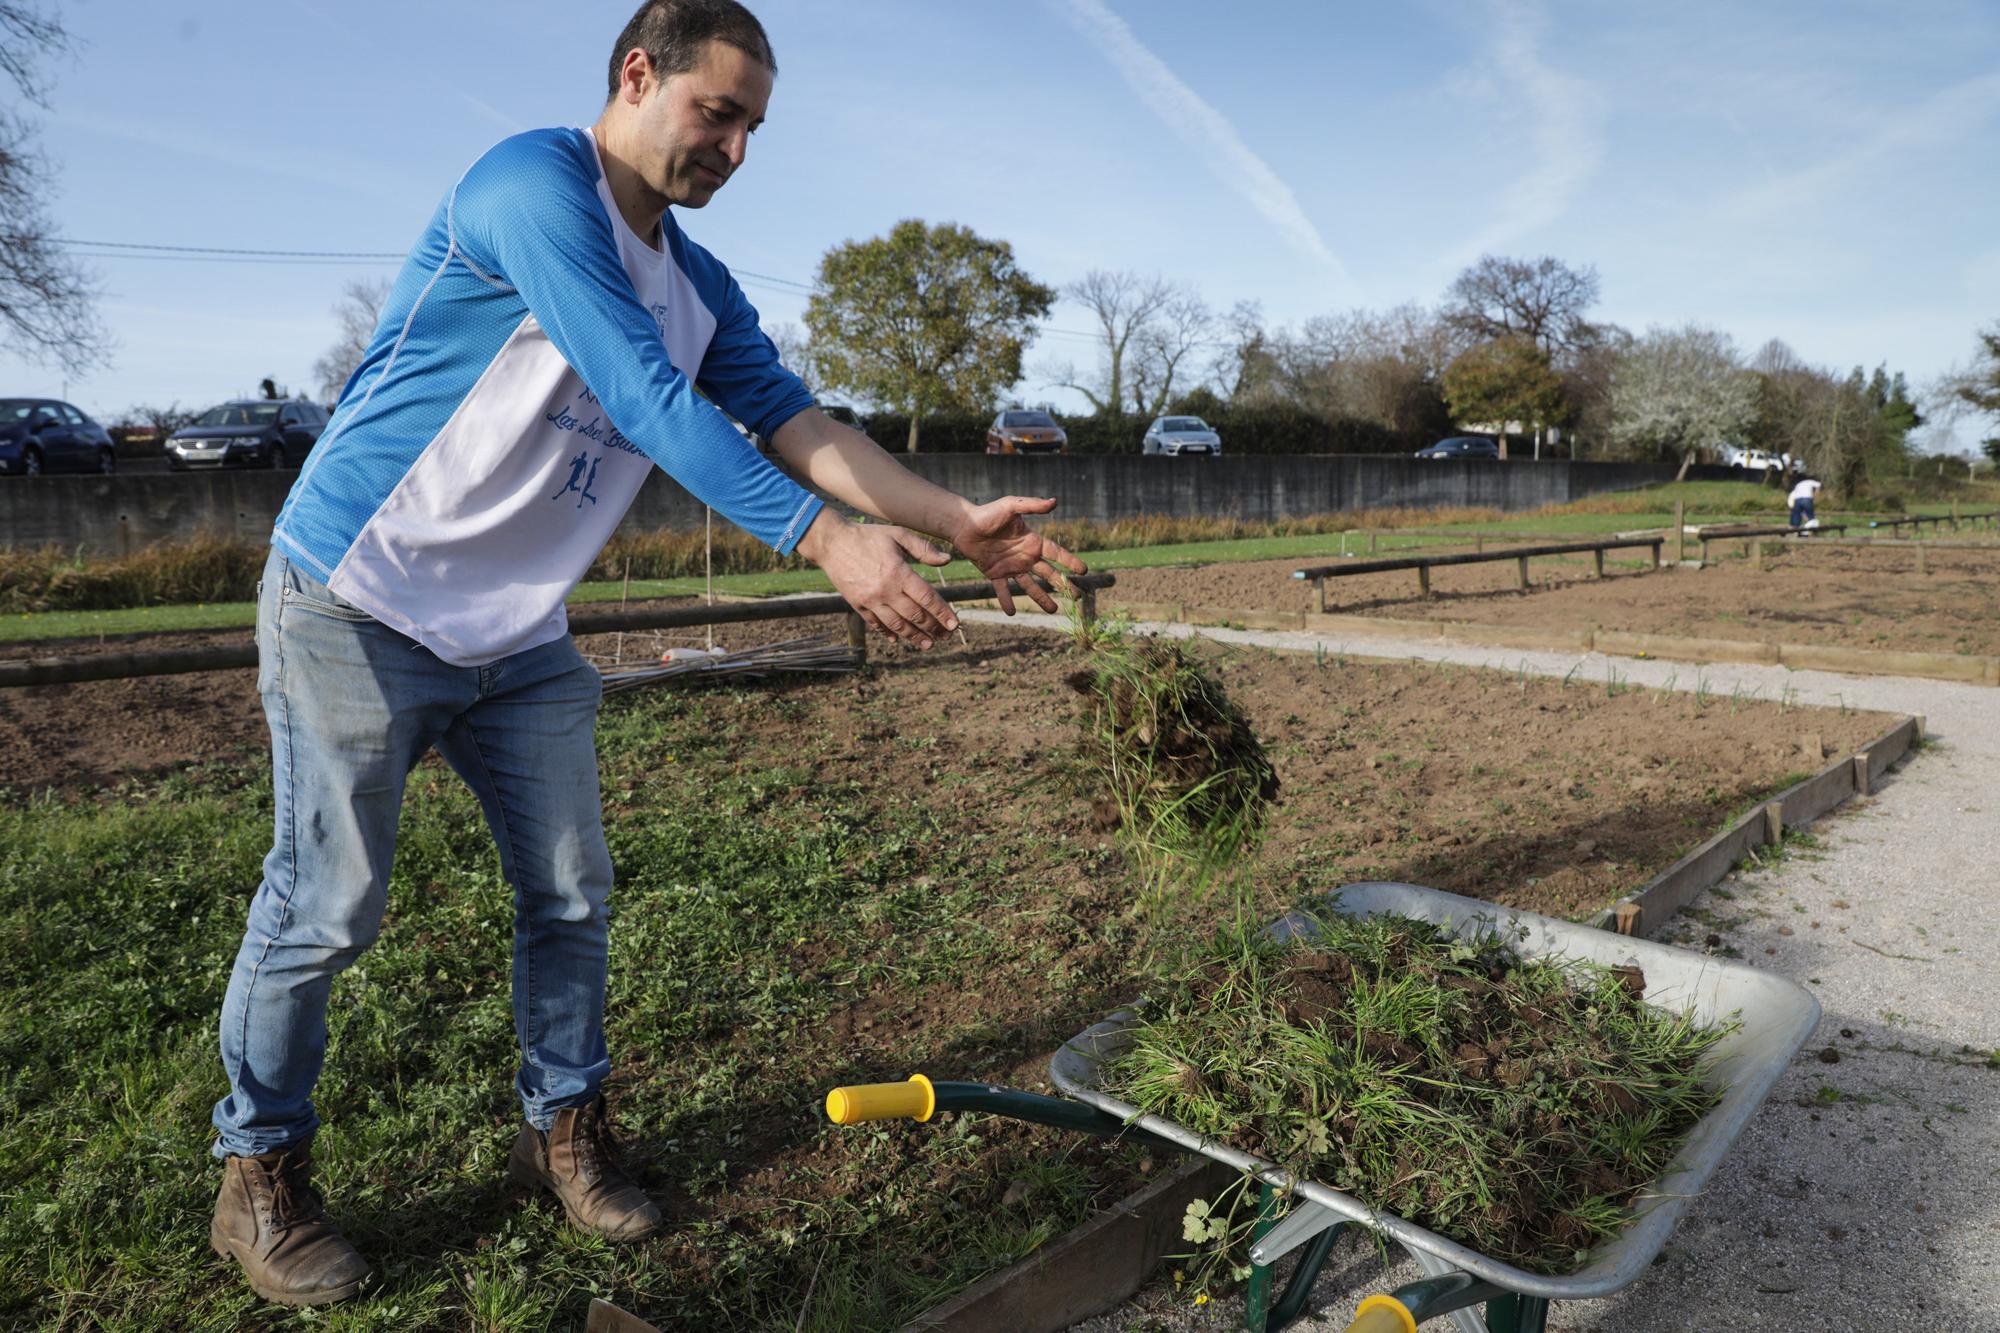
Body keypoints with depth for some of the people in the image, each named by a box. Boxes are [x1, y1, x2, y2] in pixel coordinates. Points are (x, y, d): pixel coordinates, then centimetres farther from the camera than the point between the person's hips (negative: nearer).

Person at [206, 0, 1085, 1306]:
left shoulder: (697, 287, 9)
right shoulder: (535, 183, -17)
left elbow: (796, 419, 2)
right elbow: (649, 402, -28)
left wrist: (960, 523, -7)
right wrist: (829, 541, -33)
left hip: (521, 636, 7)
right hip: (359, 609, -7)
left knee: (570, 893, 8)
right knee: (327, 907, 2)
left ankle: (564, 1127, 27)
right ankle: (259, 1177, 23)